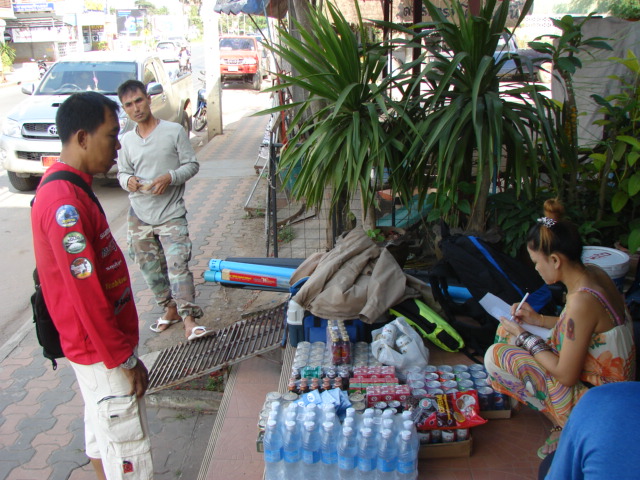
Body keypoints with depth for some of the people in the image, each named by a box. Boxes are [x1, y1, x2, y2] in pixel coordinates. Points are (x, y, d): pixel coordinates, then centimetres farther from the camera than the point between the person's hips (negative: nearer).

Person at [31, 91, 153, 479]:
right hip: (103, 356, -10)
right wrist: (125, 360, -17)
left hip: (95, 347, 10)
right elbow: (86, 295, -26)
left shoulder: (68, 190, 6)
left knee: (101, 438, 23)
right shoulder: (65, 203, -26)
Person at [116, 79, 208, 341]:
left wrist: (170, 177, -20)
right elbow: (122, 172, 16)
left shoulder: (174, 131, -4)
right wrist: (128, 180, -9)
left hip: (171, 214, -4)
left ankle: (189, 318, -9)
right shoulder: (127, 140, 8)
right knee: (150, 268, 12)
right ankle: (170, 308, 30)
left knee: (178, 265, -13)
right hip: (140, 215, 5)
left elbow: (192, 165, -2)